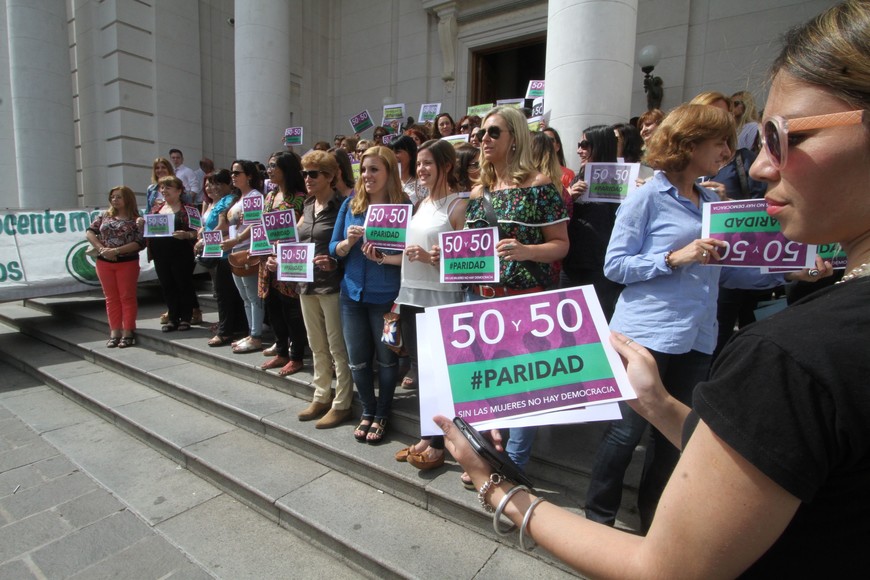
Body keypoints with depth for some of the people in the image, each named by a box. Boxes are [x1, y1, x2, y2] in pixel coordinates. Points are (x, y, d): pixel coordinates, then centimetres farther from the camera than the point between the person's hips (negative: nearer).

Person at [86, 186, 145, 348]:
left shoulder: (136, 219, -4)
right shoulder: (105, 216, 9)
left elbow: (139, 243, -13)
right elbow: (89, 232, 6)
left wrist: (116, 250, -19)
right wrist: (102, 248, -9)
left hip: (127, 263, -4)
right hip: (104, 263, 4)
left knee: (127, 297, 2)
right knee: (111, 298, 8)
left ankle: (128, 332, 7)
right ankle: (115, 332, 13)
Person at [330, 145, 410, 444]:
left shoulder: (404, 206, -7)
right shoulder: (350, 204, 5)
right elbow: (334, 249, 7)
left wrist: (384, 258, -25)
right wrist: (349, 241, -14)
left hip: (386, 295, -4)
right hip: (352, 293, 4)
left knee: (386, 359, 11)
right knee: (357, 360, 12)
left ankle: (382, 415, 31)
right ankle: (368, 411, 35)